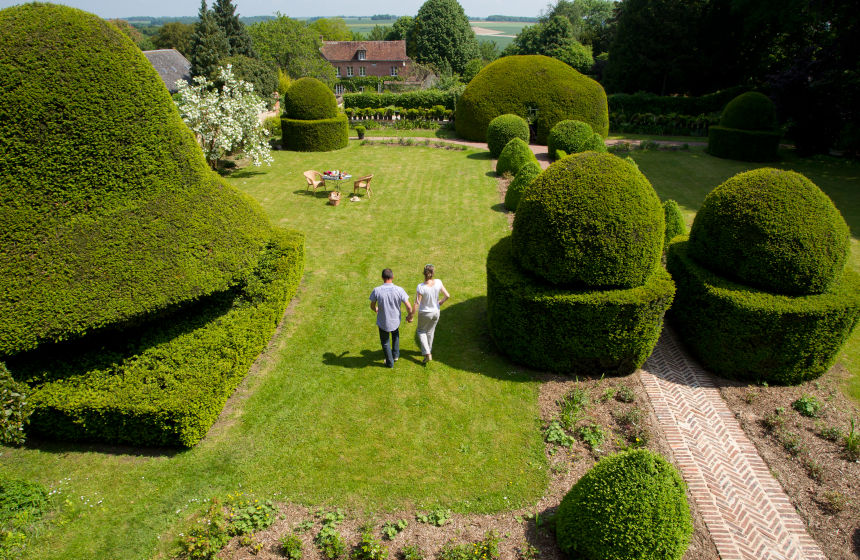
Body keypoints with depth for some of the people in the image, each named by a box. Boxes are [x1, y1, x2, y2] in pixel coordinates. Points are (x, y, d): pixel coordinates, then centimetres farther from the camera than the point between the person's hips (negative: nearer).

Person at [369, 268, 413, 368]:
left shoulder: (377, 290, -19)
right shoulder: (399, 290, -18)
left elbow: (372, 306, -7)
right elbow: (409, 307, -15)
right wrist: (410, 316, 5)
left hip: (382, 322, -1)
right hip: (395, 320, 1)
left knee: (385, 342, 23)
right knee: (395, 334, 35)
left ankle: (390, 362, 37)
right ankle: (396, 355, 43)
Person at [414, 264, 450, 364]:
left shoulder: (421, 287, -29)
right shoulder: (438, 282, -18)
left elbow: (417, 304, -24)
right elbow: (447, 296, -9)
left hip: (425, 313, -4)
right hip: (436, 311, 4)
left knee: (421, 331, 22)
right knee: (430, 331, 26)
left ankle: (427, 354, 14)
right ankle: (428, 351, 45)